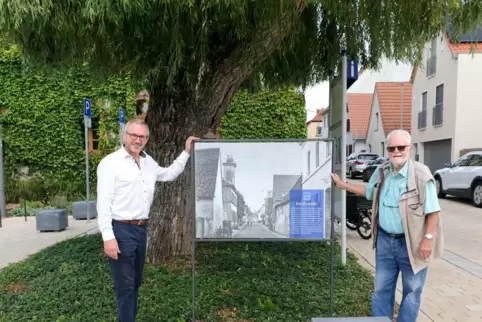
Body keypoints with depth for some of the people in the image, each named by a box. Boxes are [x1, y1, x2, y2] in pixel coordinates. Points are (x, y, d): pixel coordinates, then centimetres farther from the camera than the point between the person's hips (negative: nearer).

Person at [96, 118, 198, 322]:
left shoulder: (148, 162, 10)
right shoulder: (110, 163, -11)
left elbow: (169, 174, 26)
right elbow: (103, 203, -15)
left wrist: (186, 152, 23)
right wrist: (108, 237, -20)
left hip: (141, 229, 7)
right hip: (121, 230, -7)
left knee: (135, 283, 18)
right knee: (125, 285, 1)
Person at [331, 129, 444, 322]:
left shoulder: (421, 174, -17)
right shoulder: (381, 172, 2)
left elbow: (433, 211, -14)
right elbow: (369, 191, 19)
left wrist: (428, 239, -18)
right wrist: (342, 185, 14)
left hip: (411, 243, -5)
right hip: (385, 240, 5)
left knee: (412, 291, 13)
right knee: (382, 288, 17)